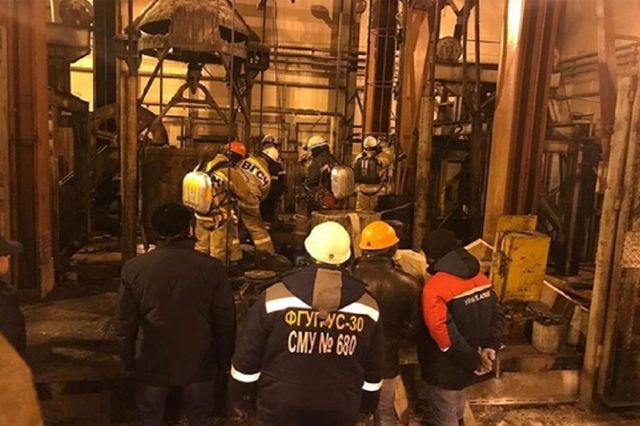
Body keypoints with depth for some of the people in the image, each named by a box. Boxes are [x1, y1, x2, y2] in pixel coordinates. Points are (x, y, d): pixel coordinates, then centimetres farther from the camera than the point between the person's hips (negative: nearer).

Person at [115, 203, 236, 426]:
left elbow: (125, 321, -3)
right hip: (199, 362, 0)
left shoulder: (133, 268, -12)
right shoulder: (212, 268, -16)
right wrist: (224, 361, 6)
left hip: (151, 363, 1)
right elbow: (225, 321, -8)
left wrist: (128, 359, 13)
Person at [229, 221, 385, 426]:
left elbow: (248, 357, -7)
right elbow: (373, 369, 4)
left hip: (281, 408, -1)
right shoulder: (368, 306, -7)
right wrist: (367, 405, 20)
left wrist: (240, 398, 9)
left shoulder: (275, 297, -15)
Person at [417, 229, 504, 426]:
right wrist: (490, 347, -8)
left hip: (448, 367, -8)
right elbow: (497, 314, 1)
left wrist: (473, 361, -22)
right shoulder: (479, 276, -2)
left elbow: (444, 332, -31)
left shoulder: (435, 286, -26)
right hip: (470, 363, 8)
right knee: (457, 400, 34)